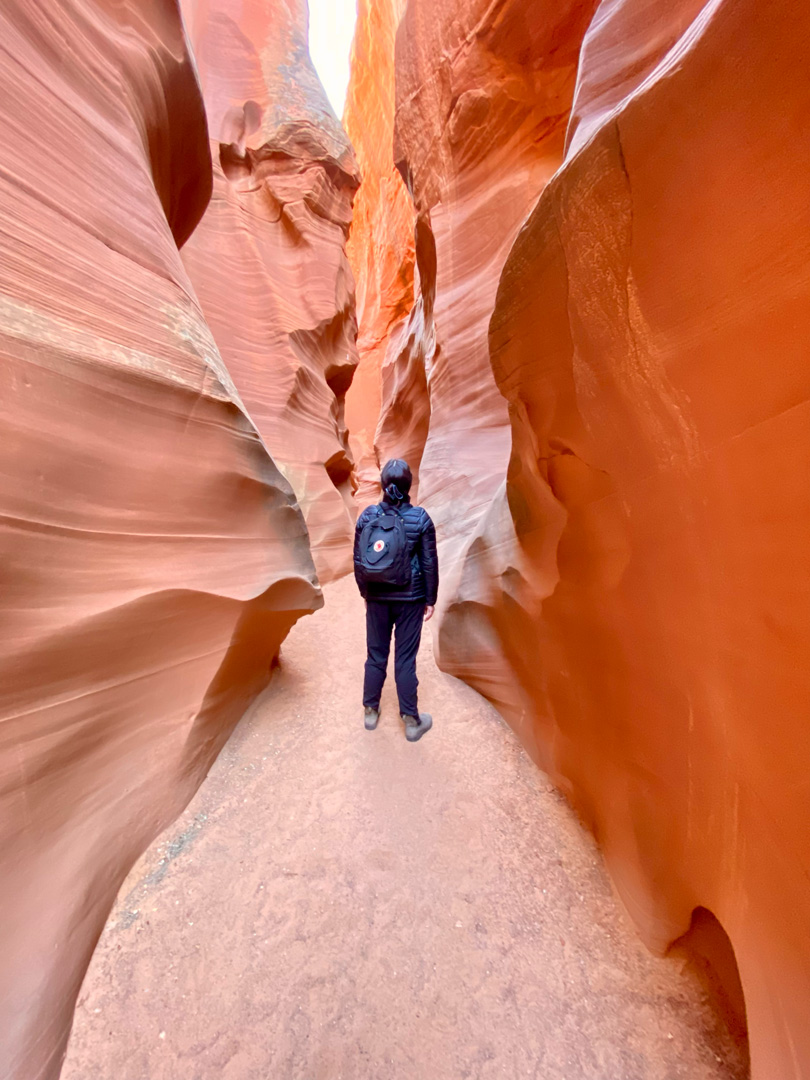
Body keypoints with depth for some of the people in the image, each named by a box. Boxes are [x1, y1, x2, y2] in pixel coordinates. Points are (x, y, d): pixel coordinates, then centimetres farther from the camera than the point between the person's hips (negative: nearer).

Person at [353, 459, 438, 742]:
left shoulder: (367, 516, -6)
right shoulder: (420, 518, -12)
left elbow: (359, 561, -1)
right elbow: (430, 563, -8)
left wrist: (365, 593, 13)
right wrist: (430, 599, 3)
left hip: (377, 597, 2)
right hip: (410, 598, -2)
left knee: (376, 654, 18)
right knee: (406, 659, 11)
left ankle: (371, 712, 37)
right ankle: (412, 721, 28)